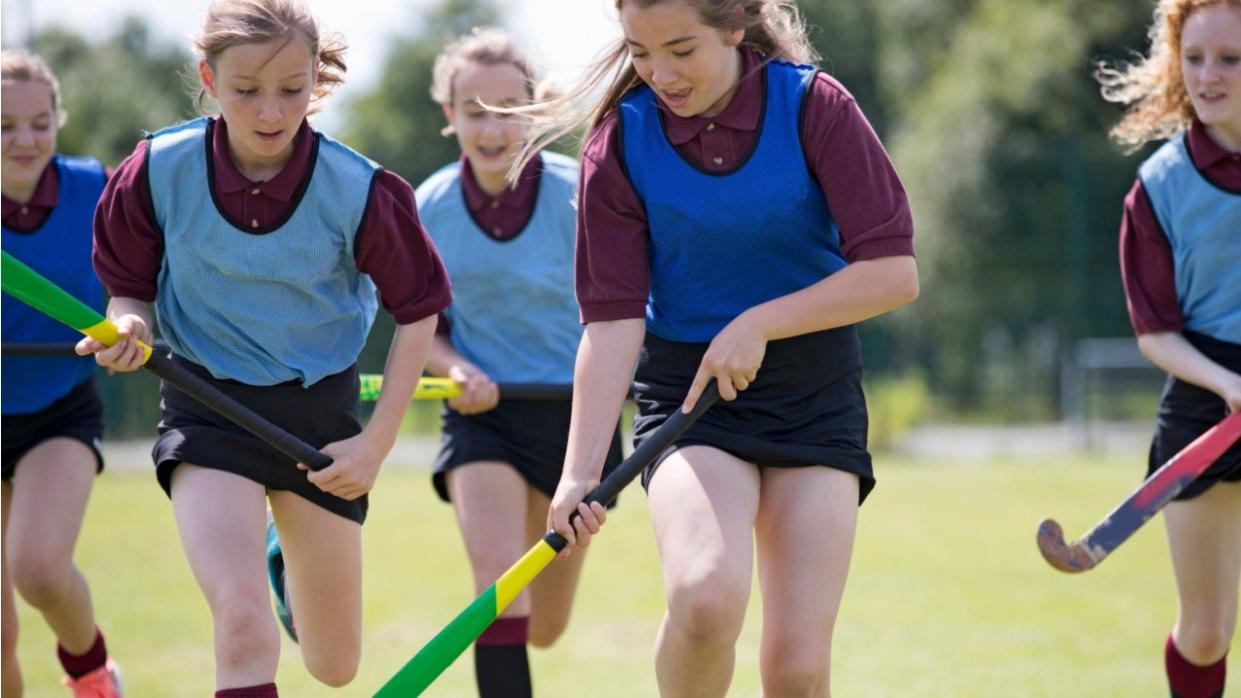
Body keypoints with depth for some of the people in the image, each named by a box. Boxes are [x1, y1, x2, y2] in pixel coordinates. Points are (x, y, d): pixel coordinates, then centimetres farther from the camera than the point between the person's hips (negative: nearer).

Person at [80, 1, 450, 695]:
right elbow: (130, 285, 2)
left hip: (320, 407, 1)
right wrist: (130, 326, -22)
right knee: (242, 620, -28)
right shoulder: (160, 171, -15)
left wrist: (377, 442, -7)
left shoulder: (359, 189, -17)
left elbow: (418, 311, -2)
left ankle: (294, 568, 50)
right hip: (209, 405, -1)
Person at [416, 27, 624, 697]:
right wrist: (455, 369, -15)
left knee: (545, 627, 11)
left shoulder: (575, 195, -15)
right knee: (497, 580, -23)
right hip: (484, 411, 0)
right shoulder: (429, 208, -7)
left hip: (572, 410, 0)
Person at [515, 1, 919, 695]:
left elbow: (895, 272, -12)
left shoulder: (814, 106, -9)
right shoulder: (621, 140, -6)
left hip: (816, 390, 0)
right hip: (687, 391, 0)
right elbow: (613, 320, -8)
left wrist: (759, 323, -19)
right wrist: (582, 470, -17)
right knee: (705, 597, -30)